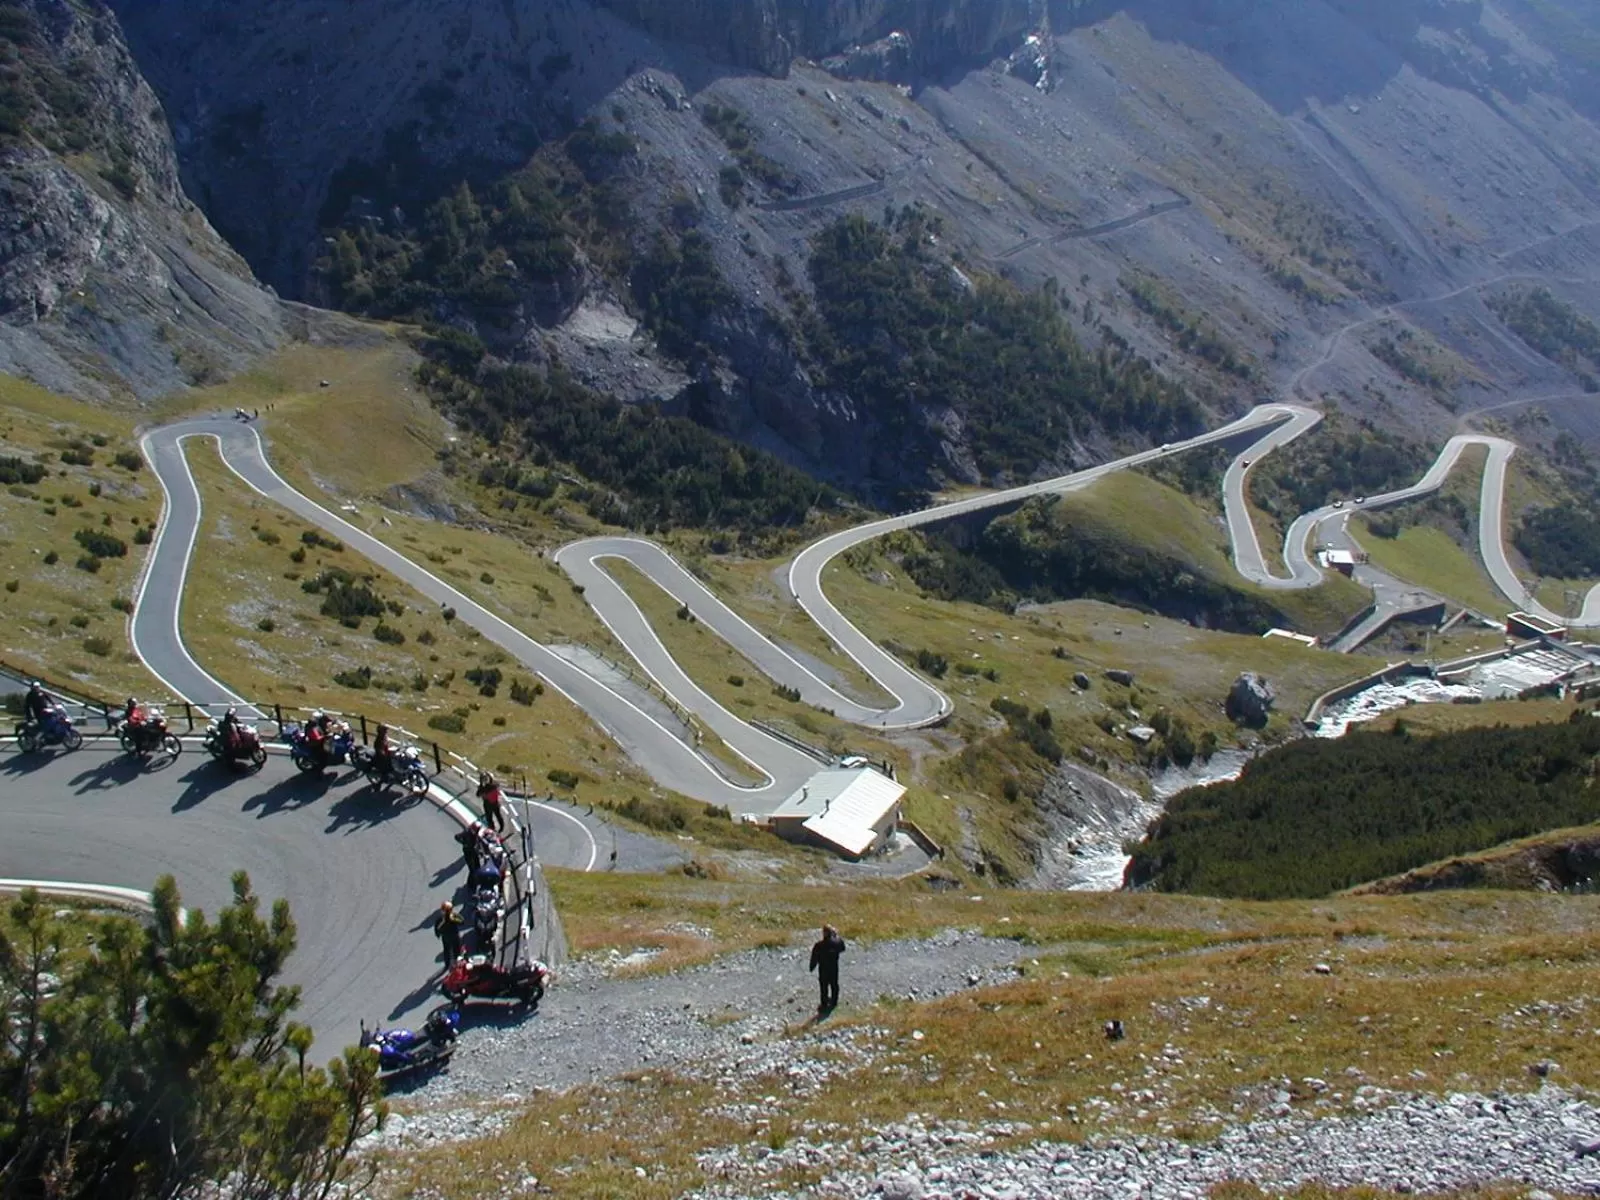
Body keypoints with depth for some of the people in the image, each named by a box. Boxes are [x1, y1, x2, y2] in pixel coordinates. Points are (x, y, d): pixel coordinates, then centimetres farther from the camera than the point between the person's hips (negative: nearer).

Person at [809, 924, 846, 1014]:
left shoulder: (819, 945, -29)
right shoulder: (836, 942, -21)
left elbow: (814, 958, -17)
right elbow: (842, 949, 3)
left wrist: (812, 967, 3)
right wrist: (837, 935, 3)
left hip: (823, 970, -3)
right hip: (834, 968, 3)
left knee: (824, 987, 15)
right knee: (834, 985, 24)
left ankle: (824, 1005, 29)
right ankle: (834, 1001, 43)